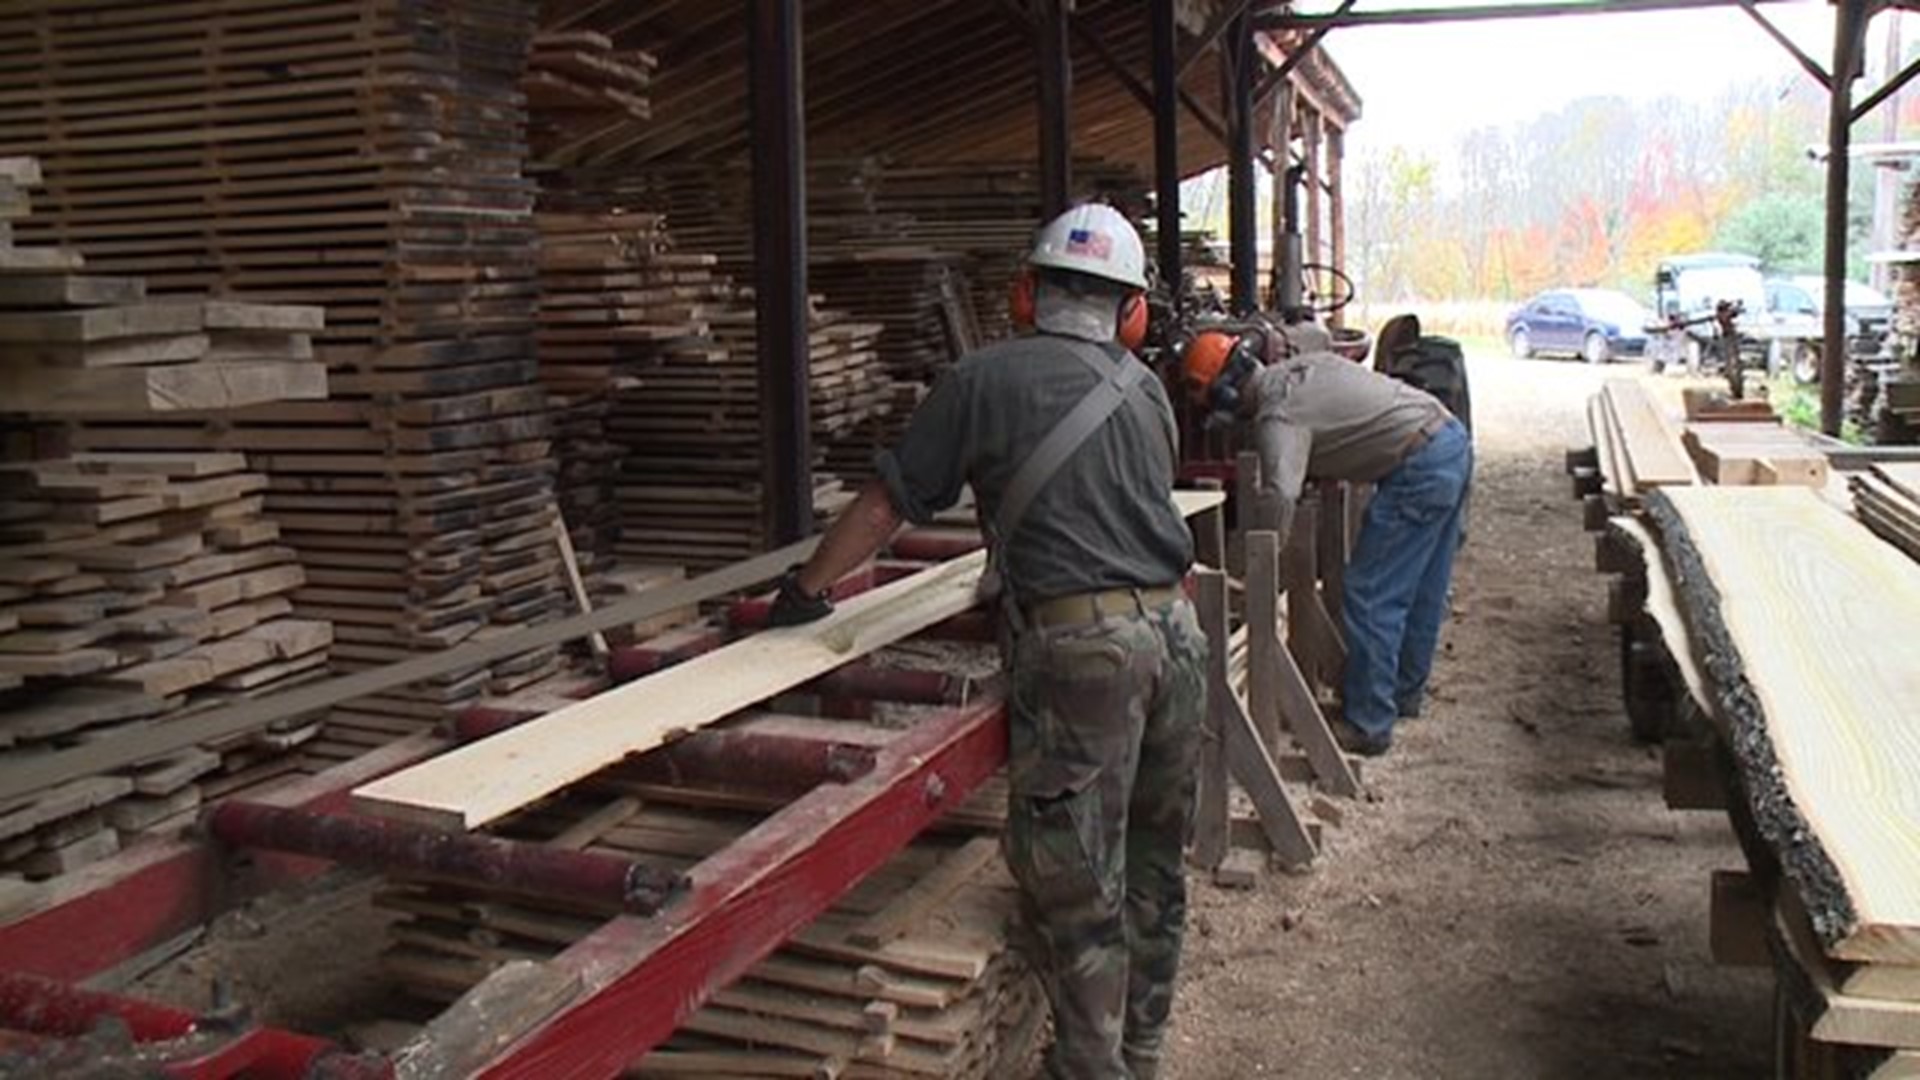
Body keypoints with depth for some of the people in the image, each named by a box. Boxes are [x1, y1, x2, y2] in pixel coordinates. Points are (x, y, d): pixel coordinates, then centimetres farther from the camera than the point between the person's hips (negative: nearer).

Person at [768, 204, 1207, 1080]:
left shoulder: (985, 379, -2)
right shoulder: (1147, 390, 14)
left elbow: (885, 505, 2)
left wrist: (808, 588, 16)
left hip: (1080, 648, -6)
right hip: (1172, 630, 7)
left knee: (1074, 884, 3)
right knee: (1154, 862, 18)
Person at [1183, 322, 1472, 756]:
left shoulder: (1279, 415, -15)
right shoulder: (1300, 361, 11)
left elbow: (1281, 497, -27)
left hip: (1420, 469, -10)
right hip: (1454, 441, 10)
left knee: (1370, 597, -4)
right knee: (1422, 590, 21)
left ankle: (1367, 725, 1)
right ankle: (1405, 691, 36)